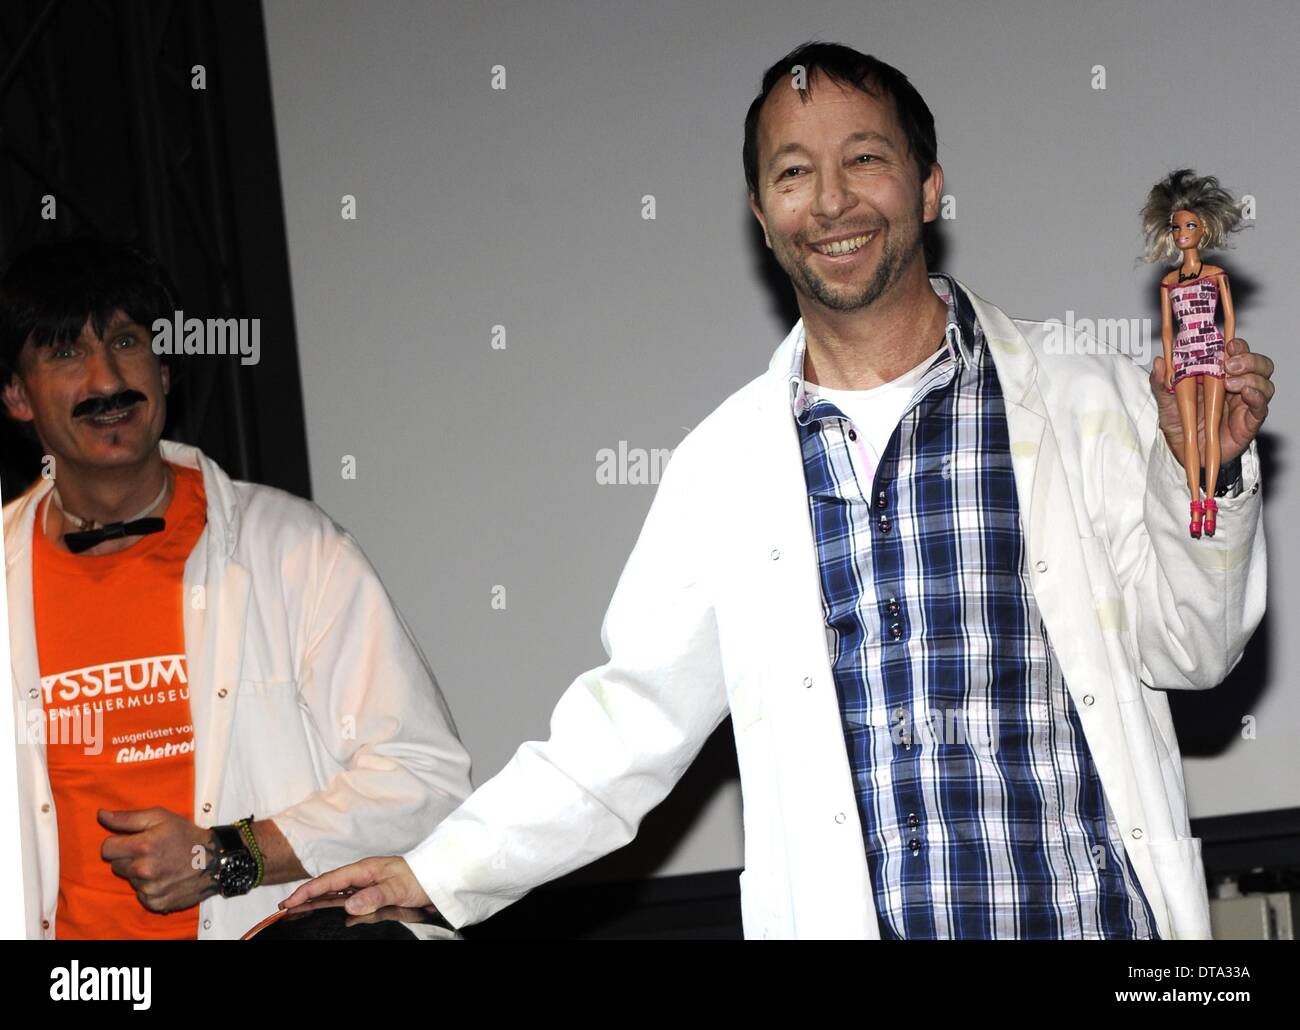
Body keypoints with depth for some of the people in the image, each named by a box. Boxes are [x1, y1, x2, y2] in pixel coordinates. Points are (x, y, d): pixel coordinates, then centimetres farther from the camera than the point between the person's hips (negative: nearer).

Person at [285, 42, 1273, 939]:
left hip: (1084, 915, -1)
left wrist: (1204, 475, -11)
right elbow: (637, 713, 11)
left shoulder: (1086, 403, 1)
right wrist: (442, 870, 7)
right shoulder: (724, 462, 6)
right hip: (837, 920, 2)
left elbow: (1185, 648, 4)